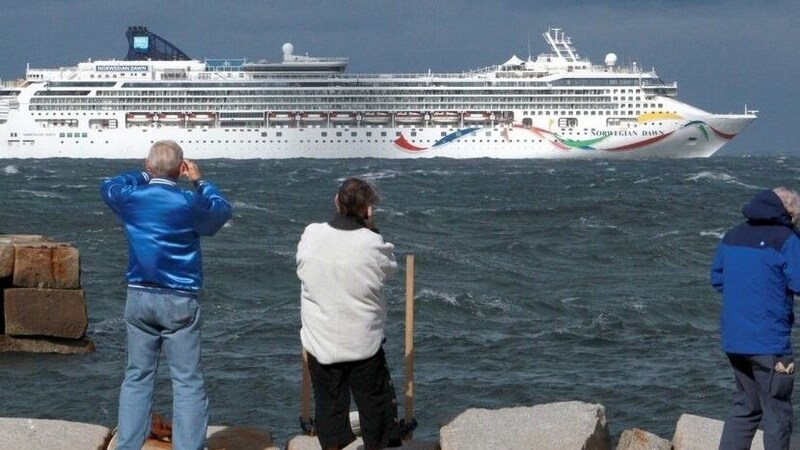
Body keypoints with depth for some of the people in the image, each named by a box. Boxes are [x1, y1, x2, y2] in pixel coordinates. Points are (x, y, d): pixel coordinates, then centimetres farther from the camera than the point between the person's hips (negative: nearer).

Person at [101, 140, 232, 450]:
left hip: (139, 297, 4)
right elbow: (222, 210, 9)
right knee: (187, 382, -1)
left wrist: (145, 175, 26)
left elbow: (108, 186, 22)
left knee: (137, 377, 11)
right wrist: (199, 182, 20)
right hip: (178, 301, -4)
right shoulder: (190, 203, -12)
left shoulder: (130, 198, -3)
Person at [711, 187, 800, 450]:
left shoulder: (732, 236, 11)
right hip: (769, 343, -7)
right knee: (777, 413, 1)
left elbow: (717, 279, 18)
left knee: (745, 407, 19)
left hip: (733, 340, 7)